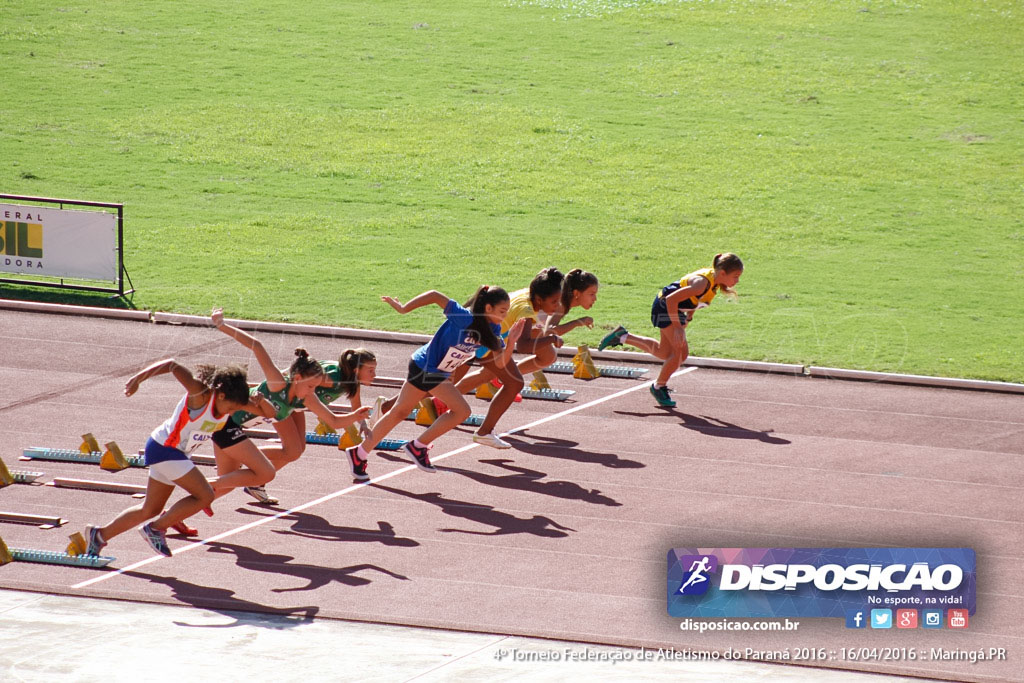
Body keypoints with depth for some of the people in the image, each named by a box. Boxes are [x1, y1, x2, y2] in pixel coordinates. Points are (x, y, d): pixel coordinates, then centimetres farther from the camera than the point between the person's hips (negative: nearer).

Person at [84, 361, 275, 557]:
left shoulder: (230, 399, -7)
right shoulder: (201, 394, -28)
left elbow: (270, 412, -3)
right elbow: (173, 365, -37)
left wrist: (261, 401, -25)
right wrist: (138, 378, -46)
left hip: (175, 453, 9)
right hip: (164, 448, -9)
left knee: (149, 510, 17)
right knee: (205, 496, -16)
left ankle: (100, 535, 28)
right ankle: (156, 528, -4)